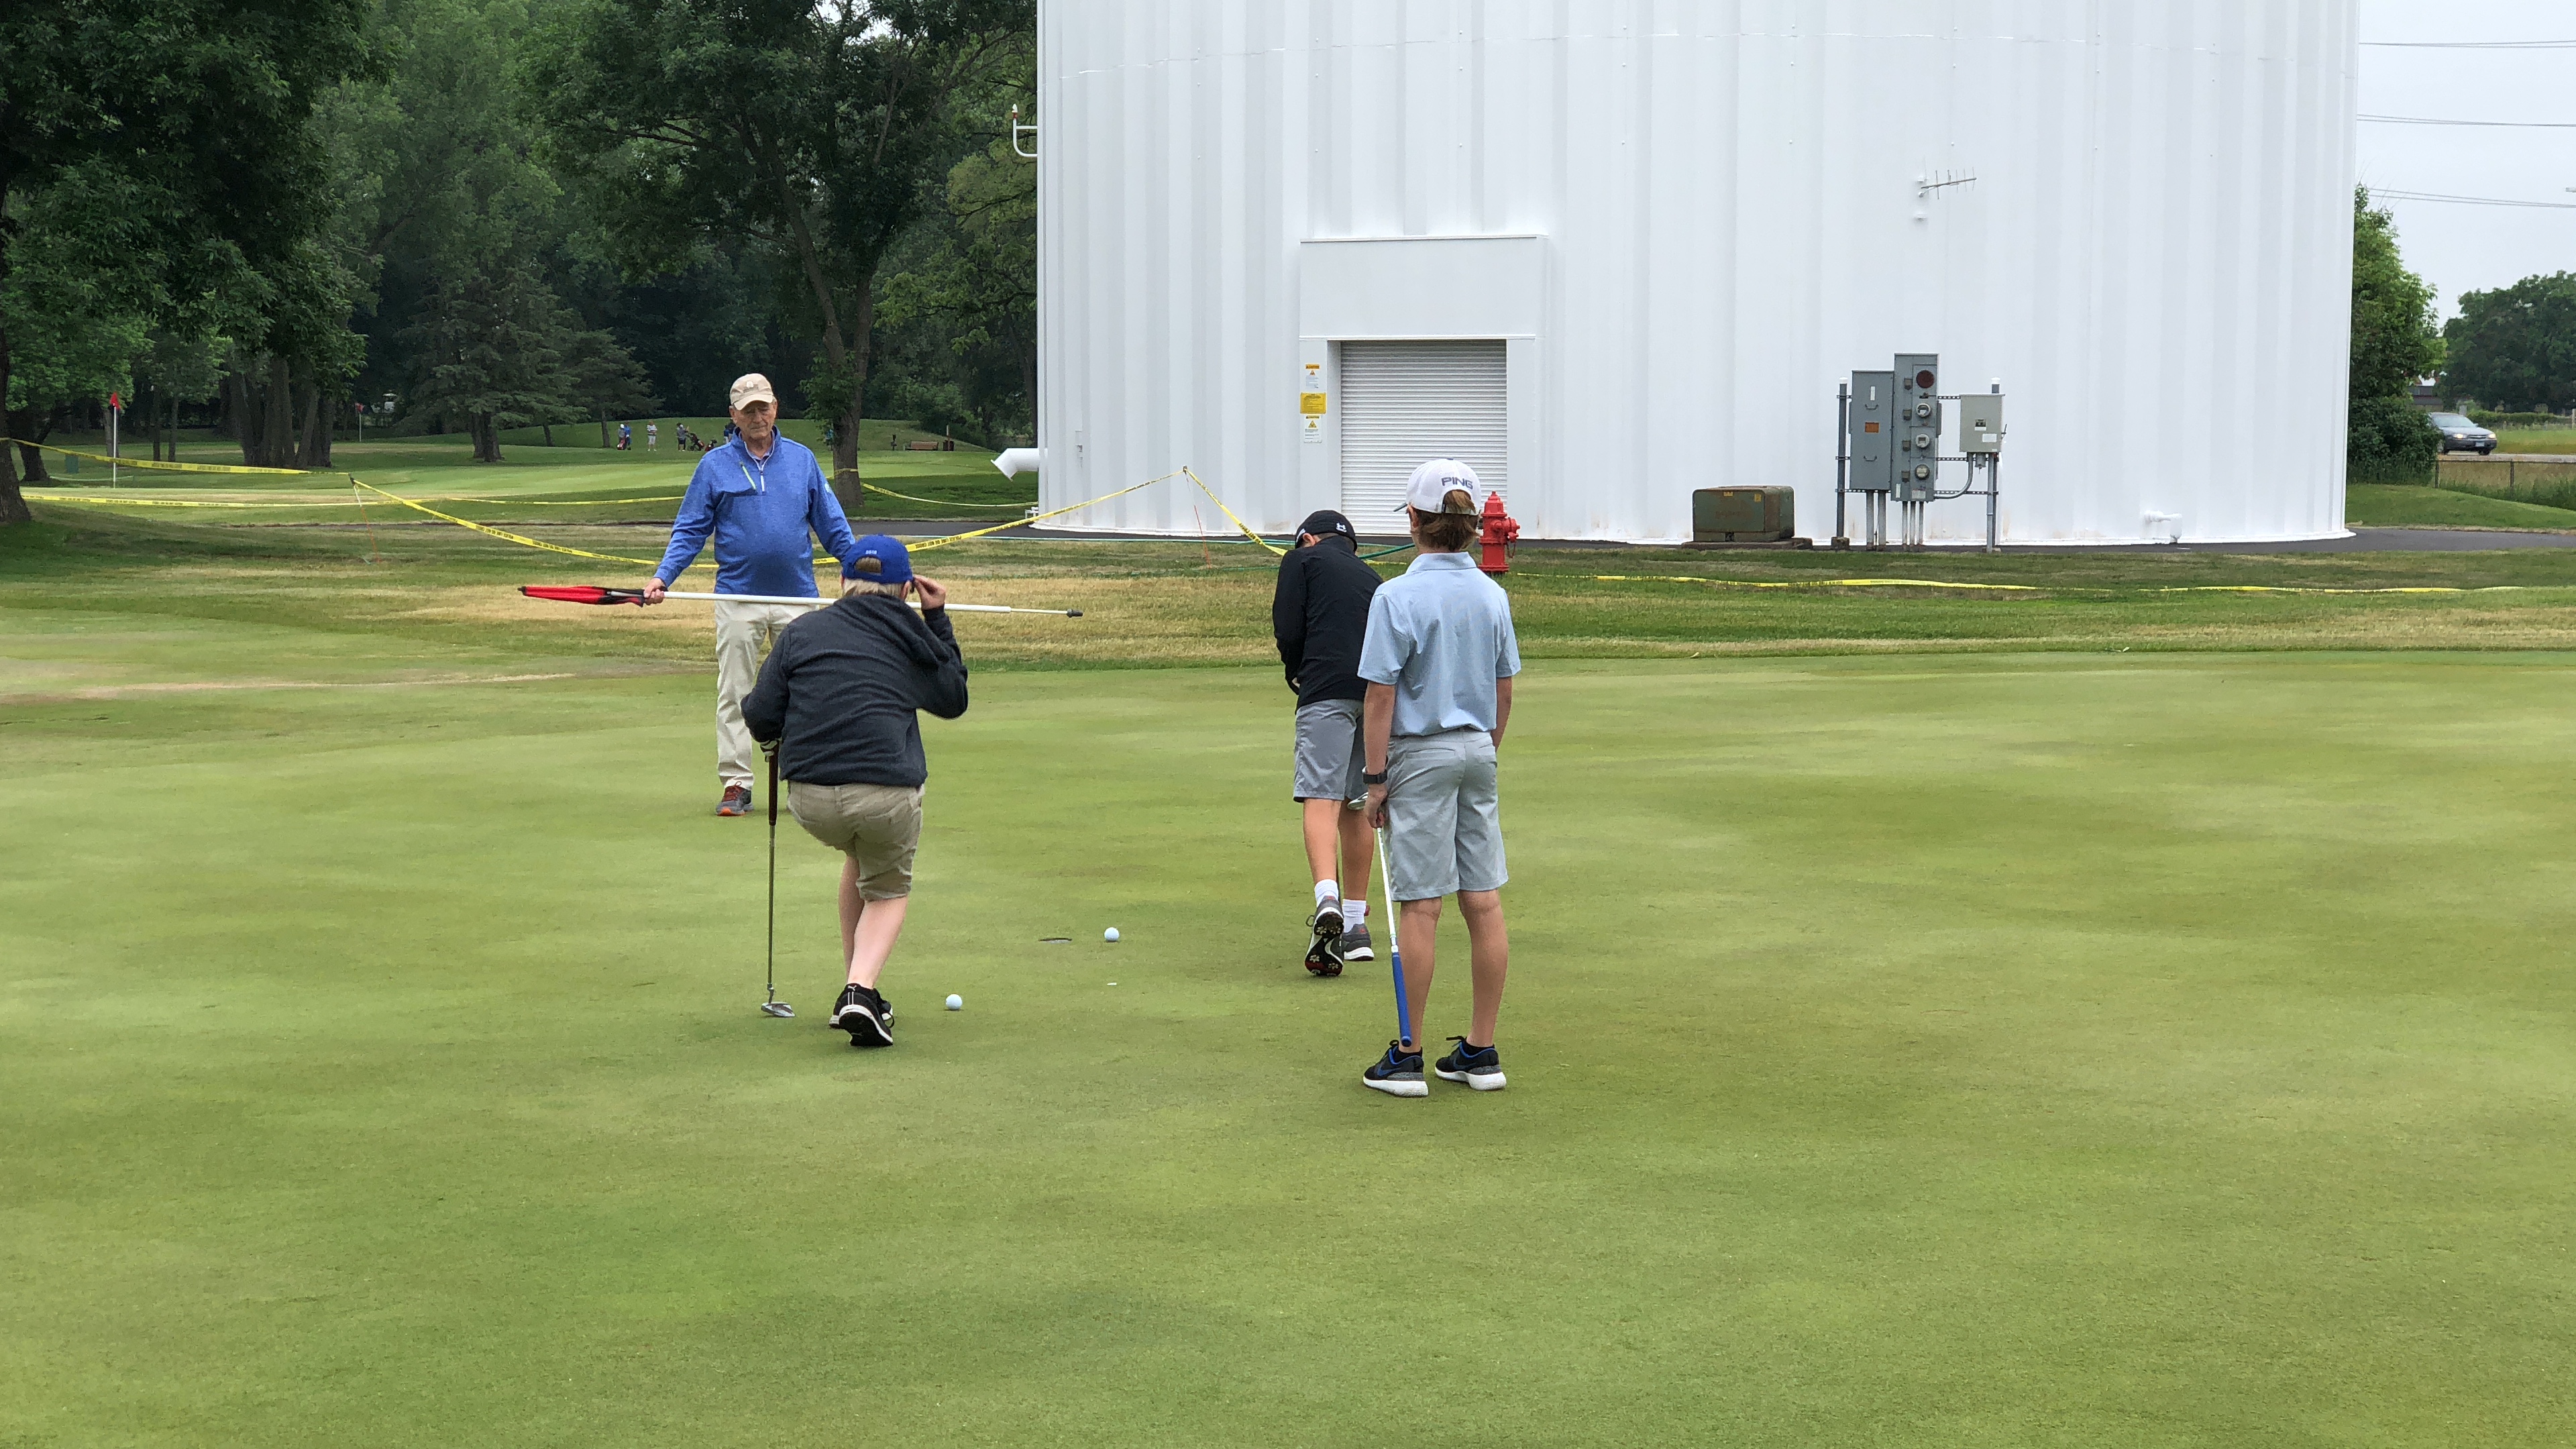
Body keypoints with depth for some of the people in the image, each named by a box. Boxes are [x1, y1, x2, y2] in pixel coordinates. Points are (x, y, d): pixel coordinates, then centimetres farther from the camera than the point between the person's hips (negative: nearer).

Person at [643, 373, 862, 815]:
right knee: (734, 695, 1)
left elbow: (832, 525, 11)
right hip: (738, 599, -1)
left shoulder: (802, 459, 8)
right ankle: (735, 783, 6)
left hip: (797, 598, 1)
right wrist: (662, 578, -8)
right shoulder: (714, 466, 3)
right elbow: (690, 530, 4)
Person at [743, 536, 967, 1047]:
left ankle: (858, 991, 32)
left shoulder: (802, 631, 12)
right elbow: (953, 700, 31)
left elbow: (760, 720, 8)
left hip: (810, 798, 2)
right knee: (889, 890, 24)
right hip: (888, 794, -2)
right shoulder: (912, 638, 13)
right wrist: (939, 622, 34)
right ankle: (862, 990, -5)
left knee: (859, 857, 34)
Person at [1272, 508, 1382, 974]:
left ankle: (1328, 900, -35)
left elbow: (1287, 630, 2)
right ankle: (1356, 926, 17)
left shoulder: (1302, 560, 13)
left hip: (1328, 690, -5)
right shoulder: (1370, 576, 28)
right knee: (1356, 806, 13)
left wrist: (1299, 676, 20)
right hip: (1380, 691, 5)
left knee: (1322, 799, -13)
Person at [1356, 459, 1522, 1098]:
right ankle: (1481, 1052, 12)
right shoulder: (1491, 595, 4)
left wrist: (1377, 778, -7)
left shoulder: (1398, 597, -13)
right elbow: (1504, 694, 11)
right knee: (1485, 904, 6)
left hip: (1421, 756, -5)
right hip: (1477, 754, 6)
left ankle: (1407, 1057, 5)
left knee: (1419, 908, -2)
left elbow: (1381, 697, -13)